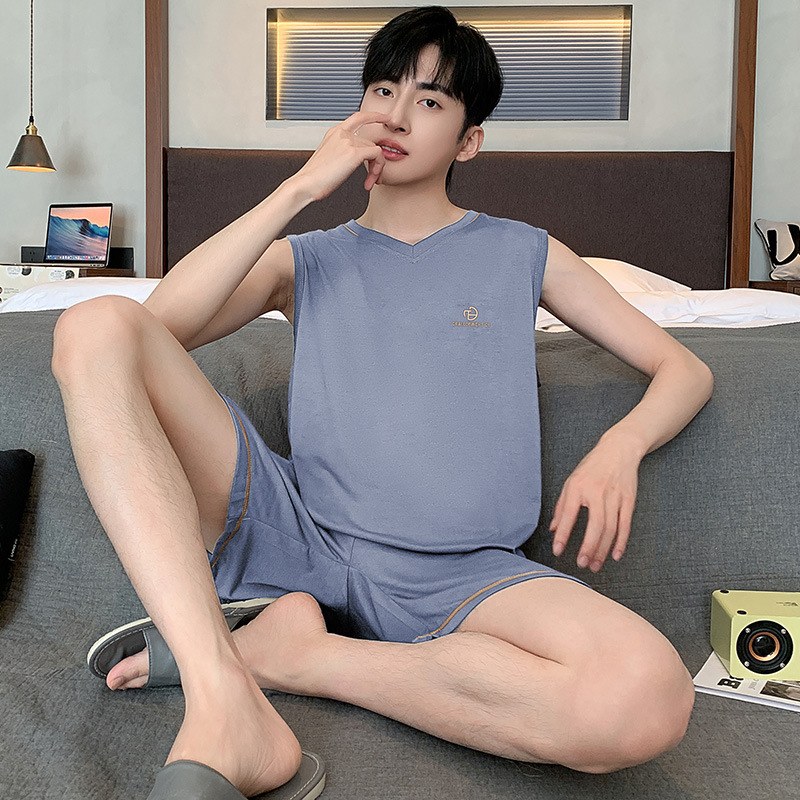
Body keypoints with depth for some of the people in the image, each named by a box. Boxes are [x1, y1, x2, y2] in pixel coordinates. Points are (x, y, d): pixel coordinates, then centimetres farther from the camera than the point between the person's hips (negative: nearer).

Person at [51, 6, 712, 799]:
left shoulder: (523, 254, 18)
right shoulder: (304, 259, 20)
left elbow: (684, 369, 18)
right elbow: (161, 325, 1)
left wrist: (618, 448, -4)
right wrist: (302, 185, -1)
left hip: (455, 575, -1)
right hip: (297, 535, 2)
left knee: (649, 699, -34)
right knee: (96, 327, -19)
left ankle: (290, 651, -16)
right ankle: (225, 711, -29)